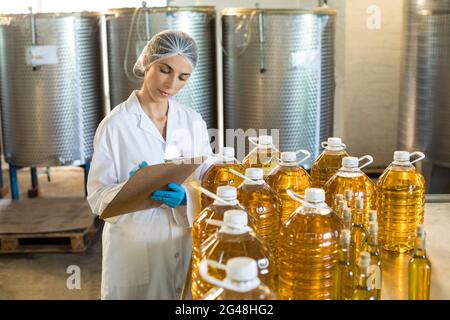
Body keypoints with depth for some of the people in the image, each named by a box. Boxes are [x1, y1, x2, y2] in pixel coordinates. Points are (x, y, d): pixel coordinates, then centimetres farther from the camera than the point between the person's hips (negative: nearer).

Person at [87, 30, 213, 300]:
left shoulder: (194, 123, 1)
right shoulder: (115, 125, -10)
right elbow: (97, 197, -10)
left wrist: (185, 198, -19)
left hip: (187, 249, 4)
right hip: (135, 253, -3)